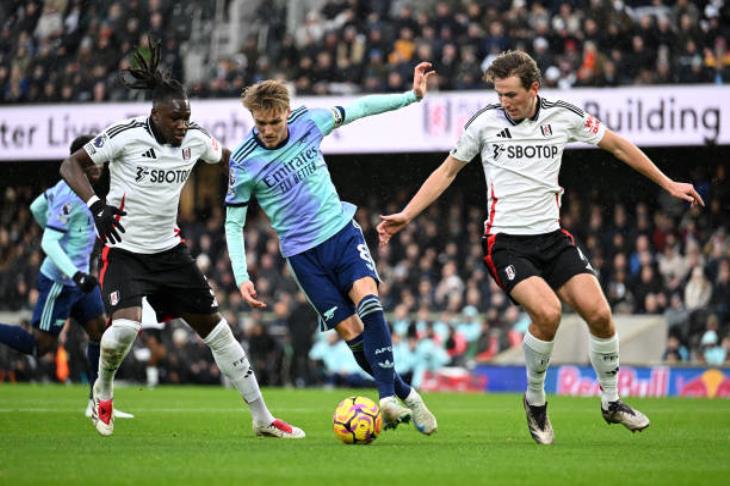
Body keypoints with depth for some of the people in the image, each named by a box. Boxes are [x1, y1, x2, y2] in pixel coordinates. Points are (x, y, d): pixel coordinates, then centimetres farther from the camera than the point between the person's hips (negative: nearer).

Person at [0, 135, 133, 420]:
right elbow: (49, 243, -25)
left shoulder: (66, 185, 7)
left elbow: (36, 208, 23)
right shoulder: (70, 197, -21)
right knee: (40, 345, -6)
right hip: (59, 282, -10)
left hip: (79, 279, 10)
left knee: (100, 332, 6)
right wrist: (76, 275, -32)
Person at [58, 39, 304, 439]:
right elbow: (71, 165, -10)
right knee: (125, 327, -27)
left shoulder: (194, 139, -2)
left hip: (168, 250, 5)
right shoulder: (126, 135, -16)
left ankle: (262, 419, 13)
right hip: (124, 250, -5)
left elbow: (229, 160, 19)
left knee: (214, 326, 4)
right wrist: (95, 205, -25)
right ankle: (103, 391, 7)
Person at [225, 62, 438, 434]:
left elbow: (359, 109, 11)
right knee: (351, 332, -8)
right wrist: (242, 277, -12)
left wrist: (412, 96, 9)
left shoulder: (307, 122, -4)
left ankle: (388, 398, -26)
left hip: (342, 230, 2)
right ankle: (406, 396, 5)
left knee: (367, 300, -24)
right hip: (303, 251, -1)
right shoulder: (244, 163, -11)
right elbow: (233, 223, -3)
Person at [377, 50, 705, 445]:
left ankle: (611, 402, 12)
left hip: (552, 237, 3)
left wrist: (667, 183, 15)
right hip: (505, 242, -3)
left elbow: (617, 145, 13)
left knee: (598, 312, -12)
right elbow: (447, 171, 9)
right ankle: (535, 402, -2)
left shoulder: (564, 116, -1)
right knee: (547, 312, -26)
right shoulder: (484, 122, -4)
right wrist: (405, 215, 3)